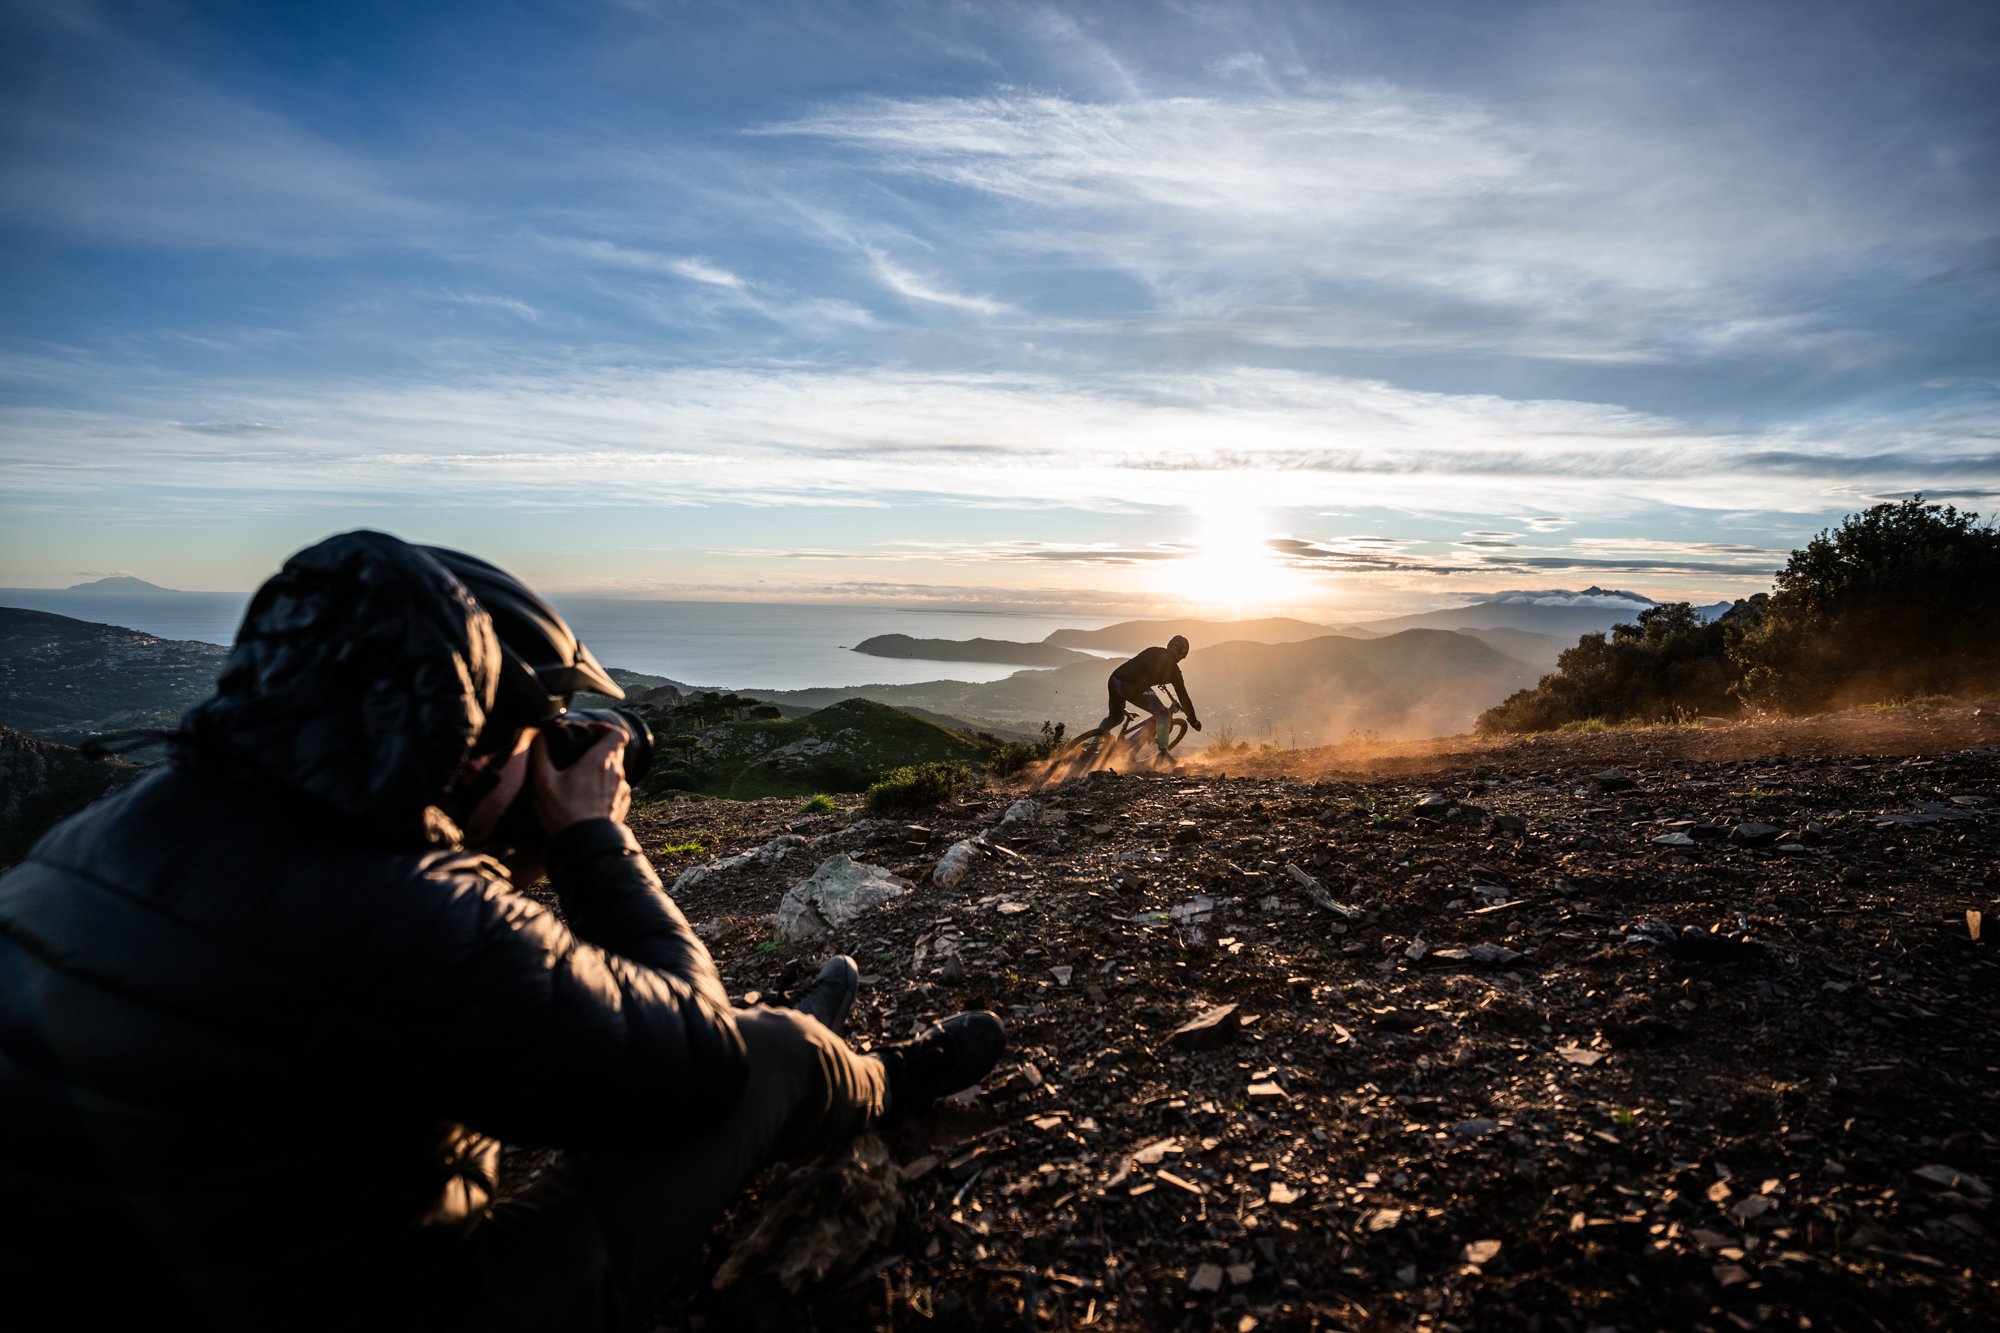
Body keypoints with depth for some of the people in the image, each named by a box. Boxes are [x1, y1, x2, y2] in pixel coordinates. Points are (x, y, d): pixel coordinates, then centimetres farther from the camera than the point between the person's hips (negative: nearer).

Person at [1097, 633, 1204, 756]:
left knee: (1115, 717, 29)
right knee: (1163, 713, 8)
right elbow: (1183, 696, 11)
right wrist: (1194, 721, 21)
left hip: (1114, 679, 7)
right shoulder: (1172, 667, 7)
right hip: (1131, 687, -6)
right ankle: (1163, 752, 1)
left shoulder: (1153, 651, 22)